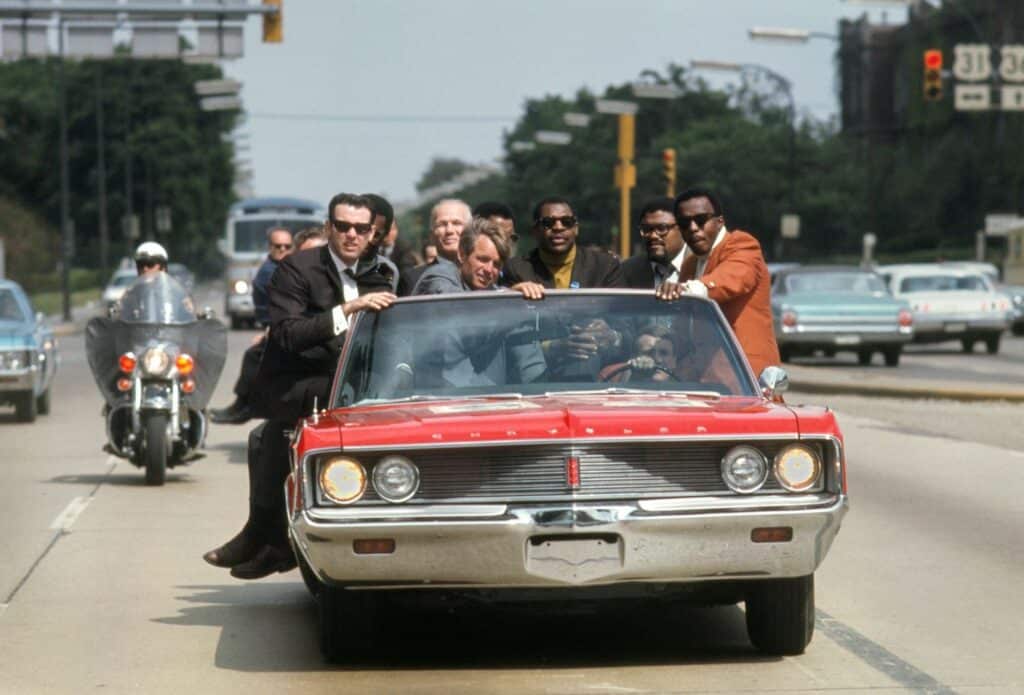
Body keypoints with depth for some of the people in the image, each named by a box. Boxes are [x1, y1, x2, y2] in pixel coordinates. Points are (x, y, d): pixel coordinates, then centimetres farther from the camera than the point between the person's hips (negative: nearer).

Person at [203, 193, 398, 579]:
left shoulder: (375, 275, 12)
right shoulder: (298, 269, -7)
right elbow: (286, 333, -21)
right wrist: (347, 310, -29)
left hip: (342, 381, 4)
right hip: (292, 385, -4)